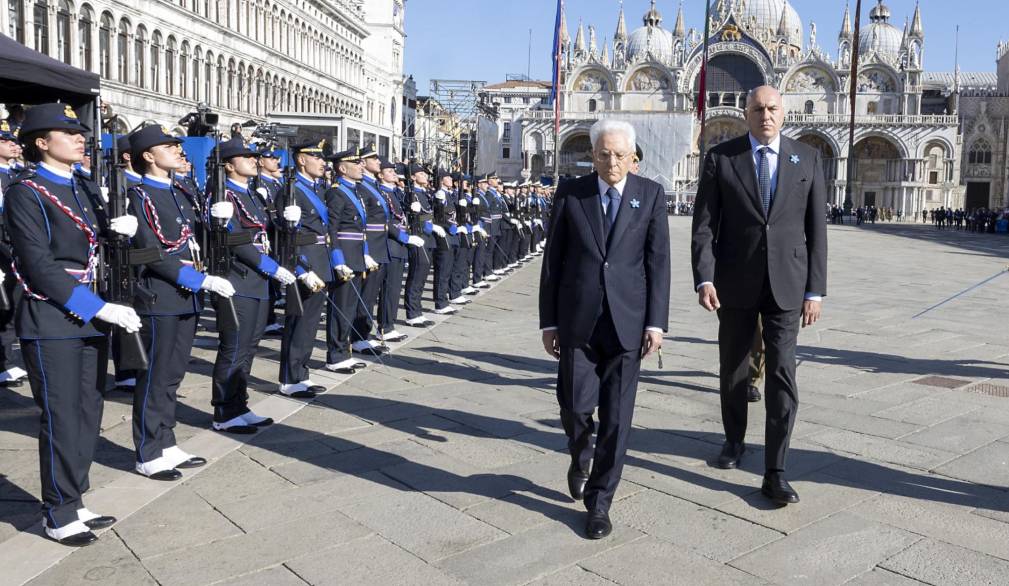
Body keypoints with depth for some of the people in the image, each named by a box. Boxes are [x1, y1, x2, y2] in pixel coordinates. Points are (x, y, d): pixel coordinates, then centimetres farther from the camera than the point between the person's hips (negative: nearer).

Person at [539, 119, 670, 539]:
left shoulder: (651, 195, 4)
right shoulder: (570, 194, 4)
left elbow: (658, 261, 1)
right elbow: (553, 260, 5)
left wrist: (656, 322, -5)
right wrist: (548, 320, 3)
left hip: (626, 321, 0)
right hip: (577, 319, 0)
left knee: (616, 416, 3)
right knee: (575, 405, 1)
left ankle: (599, 502, 17)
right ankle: (580, 459, 36)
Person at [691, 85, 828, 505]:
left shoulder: (808, 159, 4)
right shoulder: (721, 158, 0)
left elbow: (816, 228, 3)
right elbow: (703, 226, -4)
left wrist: (815, 290, -1)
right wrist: (704, 279, -16)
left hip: (786, 284, 0)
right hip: (735, 282, 0)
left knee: (782, 376, -5)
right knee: (732, 369, 14)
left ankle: (775, 473, 1)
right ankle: (734, 440, 38)